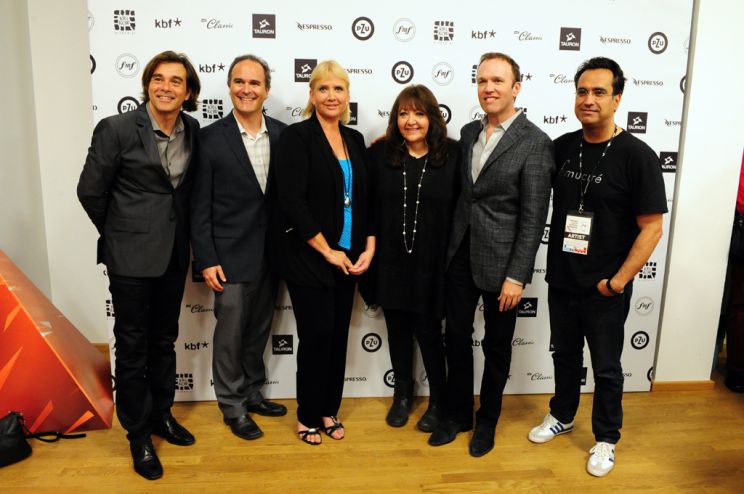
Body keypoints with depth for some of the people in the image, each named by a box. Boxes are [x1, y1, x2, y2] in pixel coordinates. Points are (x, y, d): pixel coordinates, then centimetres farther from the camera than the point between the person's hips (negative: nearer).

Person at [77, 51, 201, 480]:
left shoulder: (193, 131, 2)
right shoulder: (117, 129, -11)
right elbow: (90, 191, -5)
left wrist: (181, 235, 8)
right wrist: (119, 234, 4)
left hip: (174, 254, 5)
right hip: (131, 256, -4)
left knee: (164, 340, 17)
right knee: (133, 345, 7)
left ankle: (161, 414, 37)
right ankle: (138, 435, 23)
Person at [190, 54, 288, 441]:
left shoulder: (282, 134, 1)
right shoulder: (211, 138, -7)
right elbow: (199, 206, -7)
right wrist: (206, 260, -10)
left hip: (271, 254, 4)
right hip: (231, 256, -3)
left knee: (259, 330, 18)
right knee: (230, 333, 8)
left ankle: (252, 392, 37)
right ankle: (233, 405, 27)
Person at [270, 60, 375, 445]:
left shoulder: (355, 140, 10)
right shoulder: (296, 137, -8)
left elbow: (365, 198, 12)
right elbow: (292, 200, -15)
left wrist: (368, 248, 0)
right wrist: (327, 251, -13)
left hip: (348, 257, 6)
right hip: (308, 256, -5)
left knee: (338, 335, 11)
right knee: (317, 335, 0)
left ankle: (329, 409, 28)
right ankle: (308, 415, 20)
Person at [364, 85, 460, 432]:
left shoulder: (452, 155, -7)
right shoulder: (380, 153, -2)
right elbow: (368, 205, 2)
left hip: (432, 263, -2)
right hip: (390, 260, 3)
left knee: (427, 331, 7)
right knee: (397, 330, 15)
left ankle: (438, 400, 29)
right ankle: (403, 395, 36)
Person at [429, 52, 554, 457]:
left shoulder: (535, 143, -12)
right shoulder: (469, 132, 7)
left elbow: (533, 217, -14)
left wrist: (517, 276, -16)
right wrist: (450, 245, 6)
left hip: (500, 262, -5)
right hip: (460, 255, 5)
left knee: (496, 346, 12)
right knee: (456, 337, 14)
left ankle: (487, 420, 33)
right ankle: (458, 414, 34)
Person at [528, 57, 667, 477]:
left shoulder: (638, 156, -14)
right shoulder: (562, 147, -1)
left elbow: (652, 228, -13)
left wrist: (618, 281, -15)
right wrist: (551, 267, 3)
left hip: (604, 290, -4)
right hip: (561, 282, 4)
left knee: (606, 367, 13)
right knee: (565, 355, 20)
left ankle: (606, 439, 32)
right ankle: (562, 416, 42)